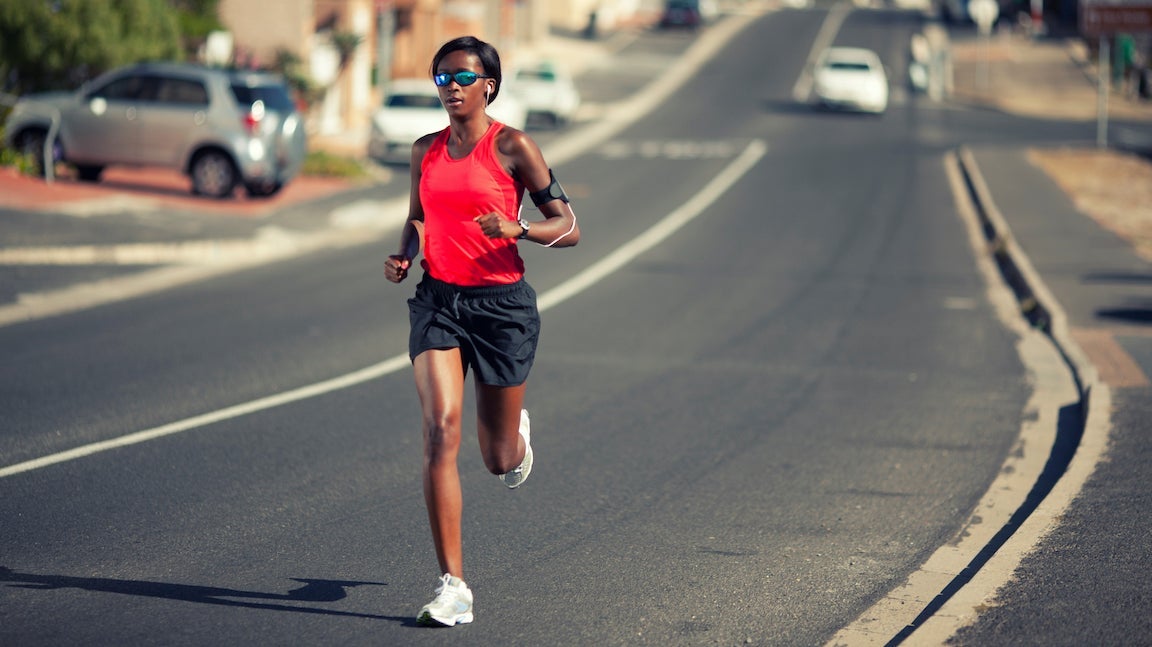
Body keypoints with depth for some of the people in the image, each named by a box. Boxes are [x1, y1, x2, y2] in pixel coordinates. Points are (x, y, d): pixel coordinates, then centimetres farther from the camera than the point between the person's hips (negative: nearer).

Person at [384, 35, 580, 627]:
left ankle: (517, 432, 49)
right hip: (438, 300, 3)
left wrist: (516, 229, -24)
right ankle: (452, 587, -14)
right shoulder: (426, 150, 8)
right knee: (440, 431, -16)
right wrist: (403, 255, 3)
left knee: (501, 461, 9)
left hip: (501, 304, -3)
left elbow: (568, 228, -5)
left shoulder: (512, 147, -6)